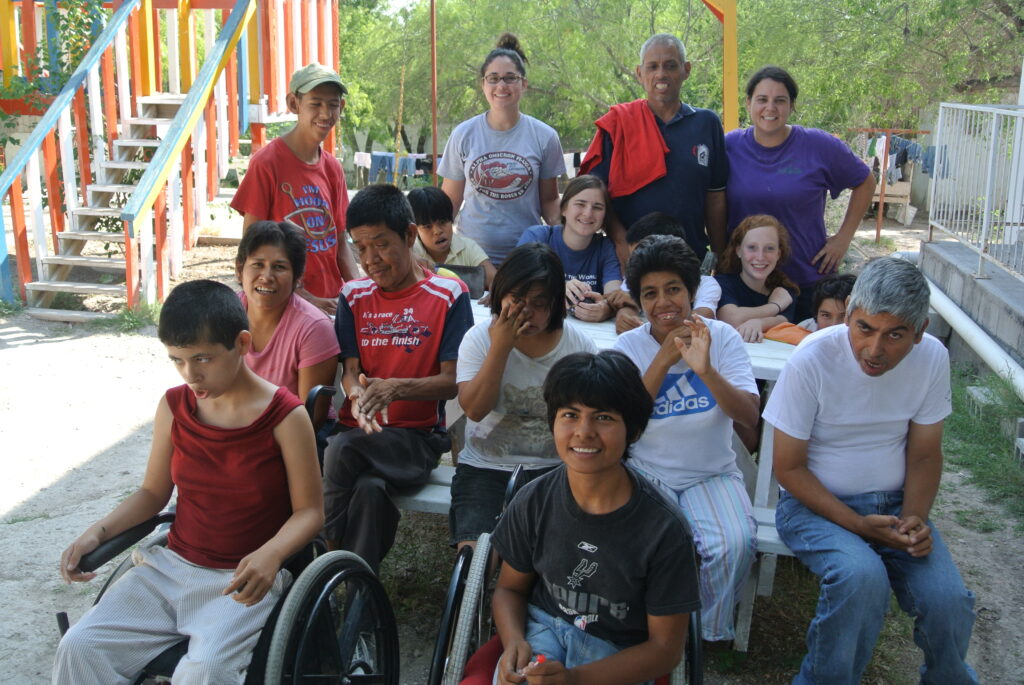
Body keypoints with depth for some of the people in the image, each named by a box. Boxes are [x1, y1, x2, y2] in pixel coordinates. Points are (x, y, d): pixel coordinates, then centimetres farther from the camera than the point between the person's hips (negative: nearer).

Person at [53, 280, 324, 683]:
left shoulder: (284, 416, -13)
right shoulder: (173, 407, 2)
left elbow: (309, 511, -9)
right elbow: (153, 492, 13)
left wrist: (270, 554, -28)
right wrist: (97, 532, -3)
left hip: (245, 579, -4)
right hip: (171, 567, 5)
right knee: (79, 647, -13)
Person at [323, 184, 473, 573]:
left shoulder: (448, 296, -1)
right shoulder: (354, 296, 11)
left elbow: (452, 381, -6)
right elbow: (349, 369, 4)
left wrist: (396, 387, -25)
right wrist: (356, 394, -21)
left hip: (416, 437, -3)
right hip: (358, 430, 3)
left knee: (341, 450, -32)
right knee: (369, 488, -32)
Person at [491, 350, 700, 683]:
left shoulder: (663, 529, -18)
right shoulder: (533, 502, -8)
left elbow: (665, 648, -10)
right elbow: (510, 588, 7)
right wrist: (514, 641, -16)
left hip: (617, 657, -1)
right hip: (543, 626, 1)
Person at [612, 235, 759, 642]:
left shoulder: (721, 337, -3)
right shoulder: (630, 345, -2)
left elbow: (750, 417, -13)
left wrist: (706, 370, -30)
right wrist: (664, 359, -20)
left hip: (712, 474, 1)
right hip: (647, 473, 0)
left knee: (735, 544, -26)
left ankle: (710, 632, 3)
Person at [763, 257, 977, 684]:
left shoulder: (932, 358, -8)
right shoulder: (812, 361, -19)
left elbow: (924, 455, 4)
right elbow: (789, 467, -12)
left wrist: (914, 520, -14)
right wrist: (857, 525, -20)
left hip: (894, 503, 4)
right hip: (816, 503, -3)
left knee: (948, 601, -19)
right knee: (862, 575, -32)